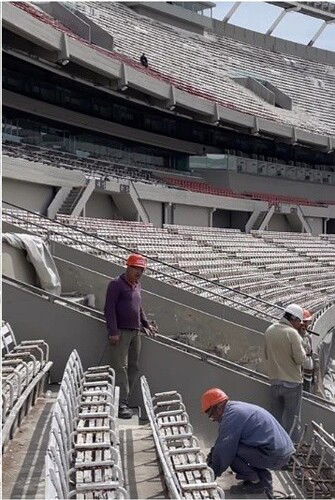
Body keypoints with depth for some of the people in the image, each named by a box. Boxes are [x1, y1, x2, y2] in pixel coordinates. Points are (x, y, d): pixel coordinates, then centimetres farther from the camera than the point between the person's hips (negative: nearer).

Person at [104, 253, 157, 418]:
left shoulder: (137, 285, 18)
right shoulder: (116, 284, -6)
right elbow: (109, 309, -12)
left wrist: (147, 325, 20)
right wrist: (113, 332, -18)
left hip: (135, 332, 8)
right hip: (121, 332, -8)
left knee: (133, 367, 7)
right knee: (121, 367, -9)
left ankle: (125, 400, 14)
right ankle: (122, 405, -9)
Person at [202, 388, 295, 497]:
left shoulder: (231, 414, -14)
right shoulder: (238, 407, 17)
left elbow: (225, 450, -12)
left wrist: (214, 473, 0)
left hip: (274, 457, -10)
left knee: (231, 450, -14)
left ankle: (256, 483, 0)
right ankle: (264, 477, 14)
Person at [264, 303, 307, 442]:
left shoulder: (269, 330, 3)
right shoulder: (292, 333, -17)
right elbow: (300, 358, -17)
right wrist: (302, 350, 1)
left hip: (274, 381, 6)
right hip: (292, 382, -6)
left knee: (276, 417, 17)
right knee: (292, 419, 5)